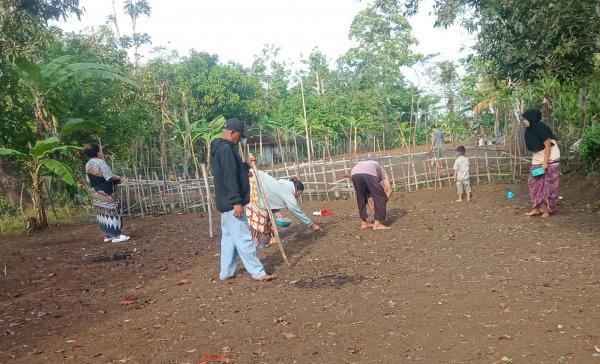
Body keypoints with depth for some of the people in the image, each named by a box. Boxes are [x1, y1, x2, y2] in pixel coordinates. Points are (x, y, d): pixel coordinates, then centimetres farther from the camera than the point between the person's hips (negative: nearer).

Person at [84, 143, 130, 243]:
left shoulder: (88, 165, 9)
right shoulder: (100, 162, -17)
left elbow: (89, 180, 15)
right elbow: (110, 176, -21)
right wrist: (118, 178, -3)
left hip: (95, 192, 8)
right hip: (106, 193, -8)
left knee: (102, 213, 13)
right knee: (112, 212, -2)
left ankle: (107, 235, 19)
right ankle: (115, 236, 2)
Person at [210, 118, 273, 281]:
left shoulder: (218, 149, 16)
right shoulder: (226, 149, -18)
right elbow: (230, 178, -24)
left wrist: (245, 166, 12)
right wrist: (237, 201, -25)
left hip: (226, 202, 11)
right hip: (232, 203, -11)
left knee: (228, 237, 14)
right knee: (243, 238, -6)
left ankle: (226, 272, 20)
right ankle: (257, 272, -1)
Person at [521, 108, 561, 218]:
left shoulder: (540, 128, -20)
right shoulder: (530, 129, 4)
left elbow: (548, 145, -20)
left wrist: (545, 162, -22)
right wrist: (534, 161, 11)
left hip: (549, 159, -8)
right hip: (537, 160, 9)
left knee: (548, 185, -1)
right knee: (534, 183, 5)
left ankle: (549, 210, 6)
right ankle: (537, 208, 9)